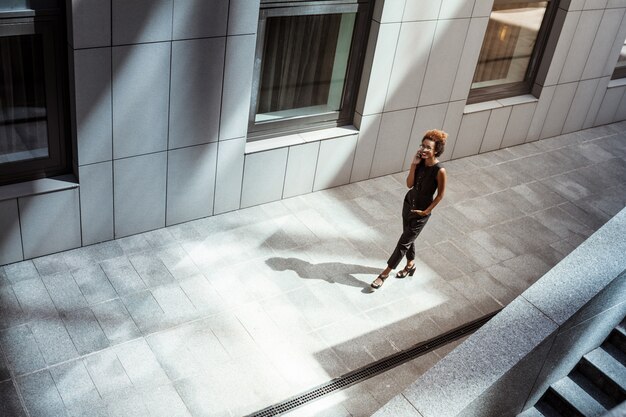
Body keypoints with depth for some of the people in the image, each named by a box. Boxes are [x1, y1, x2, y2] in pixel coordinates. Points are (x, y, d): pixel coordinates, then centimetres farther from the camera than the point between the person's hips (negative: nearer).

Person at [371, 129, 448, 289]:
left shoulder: (440, 171, -24)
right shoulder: (420, 161, -9)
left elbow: (440, 194, -12)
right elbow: (409, 184, -9)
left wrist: (426, 211, -10)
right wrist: (414, 165, -20)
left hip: (421, 212, -6)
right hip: (408, 204, 6)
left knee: (403, 242, 2)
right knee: (408, 238, 22)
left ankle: (385, 274, 11)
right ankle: (410, 264, 46)